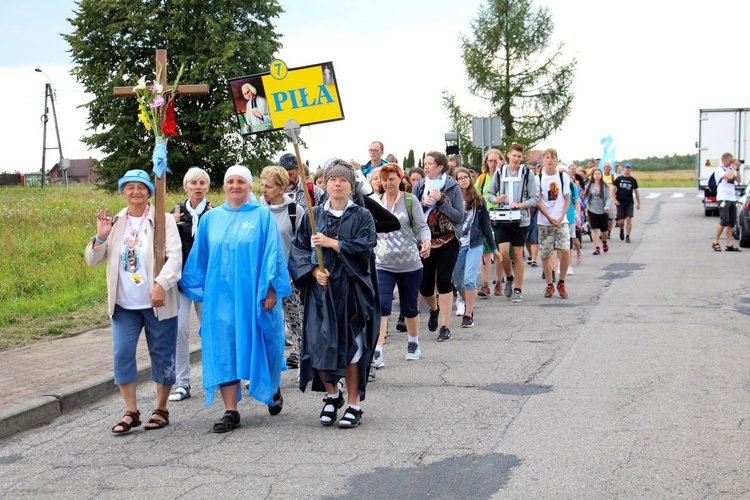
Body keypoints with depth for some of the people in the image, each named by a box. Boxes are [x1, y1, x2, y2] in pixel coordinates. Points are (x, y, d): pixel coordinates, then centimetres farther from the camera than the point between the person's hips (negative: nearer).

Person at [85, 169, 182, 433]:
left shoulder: (163, 221, -2)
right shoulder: (115, 223, 10)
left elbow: (175, 257, -12)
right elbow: (92, 260, 10)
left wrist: (161, 284, -26)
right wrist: (100, 237, -8)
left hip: (157, 302, -3)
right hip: (124, 304, 3)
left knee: (162, 355, 5)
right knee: (122, 354, -1)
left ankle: (161, 409, 19)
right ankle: (131, 412, 9)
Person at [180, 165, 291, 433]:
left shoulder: (262, 215, 0)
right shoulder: (211, 218, 9)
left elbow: (273, 253, -4)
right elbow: (198, 257, 14)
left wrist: (271, 289, -11)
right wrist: (196, 288, 10)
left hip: (254, 295, -3)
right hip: (221, 295, 3)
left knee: (260, 344, 7)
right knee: (223, 349, -1)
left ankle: (273, 390, 35)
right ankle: (230, 411, 3)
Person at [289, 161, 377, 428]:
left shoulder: (362, 216, 4)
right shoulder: (313, 215, 10)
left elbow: (365, 246, -10)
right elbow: (299, 248, 6)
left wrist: (332, 243, -13)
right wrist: (314, 270, -10)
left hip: (350, 290, -2)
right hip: (320, 289, 2)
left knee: (350, 346, -3)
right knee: (318, 344, -4)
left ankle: (354, 404, 10)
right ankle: (332, 394, 21)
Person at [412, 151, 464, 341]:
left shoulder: (452, 187, -3)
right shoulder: (419, 186, 4)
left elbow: (459, 217, -8)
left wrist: (441, 201, -17)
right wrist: (423, 204, -15)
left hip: (448, 242, -3)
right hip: (425, 241, 3)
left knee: (444, 282, -4)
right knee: (424, 285, 4)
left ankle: (445, 326, 5)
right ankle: (434, 309, 37)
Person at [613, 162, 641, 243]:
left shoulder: (633, 180, 6)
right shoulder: (619, 179, 3)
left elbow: (636, 192, 13)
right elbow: (613, 189, 4)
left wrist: (638, 203, 11)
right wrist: (615, 200, -8)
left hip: (629, 202, 1)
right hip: (620, 202, 0)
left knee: (629, 219, -9)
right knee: (620, 221, -2)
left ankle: (627, 236, 0)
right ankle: (622, 230, 31)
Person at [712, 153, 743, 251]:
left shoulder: (731, 169, 15)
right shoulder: (719, 169, -6)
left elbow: (739, 180, 15)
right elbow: (729, 176, -21)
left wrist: (737, 169, 6)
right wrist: (734, 167, -8)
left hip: (732, 199, 7)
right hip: (723, 198, -7)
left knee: (732, 223, 4)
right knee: (724, 221, -12)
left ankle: (729, 245, 5)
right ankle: (715, 243, -3)